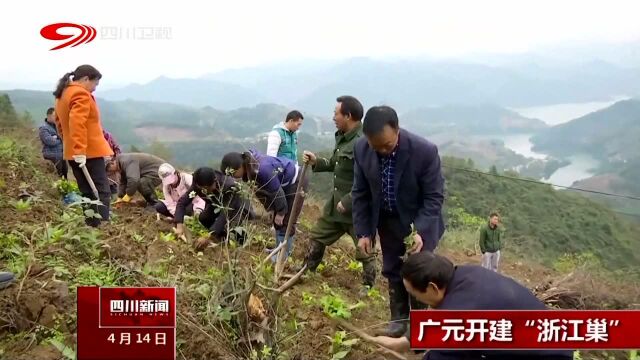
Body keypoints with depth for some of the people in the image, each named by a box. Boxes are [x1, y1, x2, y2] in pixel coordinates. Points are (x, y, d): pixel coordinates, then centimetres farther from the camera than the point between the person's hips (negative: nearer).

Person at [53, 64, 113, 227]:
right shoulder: (81, 94, -14)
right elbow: (77, 123, -26)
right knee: (102, 192, -9)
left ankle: (91, 226, 14)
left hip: (71, 152, 9)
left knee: (87, 193, 13)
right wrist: (80, 150, -30)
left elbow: (60, 122, 26)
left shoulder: (63, 94, 18)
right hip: (89, 152, -9)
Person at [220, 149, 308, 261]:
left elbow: (276, 191, -27)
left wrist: (281, 212, -14)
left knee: (286, 221, -4)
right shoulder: (247, 165, -10)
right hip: (284, 183, 9)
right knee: (277, 220, 15)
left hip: (296, 182, -9)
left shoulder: (262, 169, -38)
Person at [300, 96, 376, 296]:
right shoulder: (342, 137, 6)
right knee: (317, 237, 20)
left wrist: (348, 202, -24)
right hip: (337, 202, 9)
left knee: (364, 251, 8)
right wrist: (316, 162, 5)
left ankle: (368, 284, 29)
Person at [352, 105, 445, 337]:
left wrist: (420, 231, -31)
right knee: (392, 271, 14)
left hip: (420, 222, -3)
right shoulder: (361, 150, -19)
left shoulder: (425, 151, -30)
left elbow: (434, 196, -21)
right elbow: (360, 193, -7)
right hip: (387, 221, 4)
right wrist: (363, 231, -8)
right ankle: (399, 317, 30)